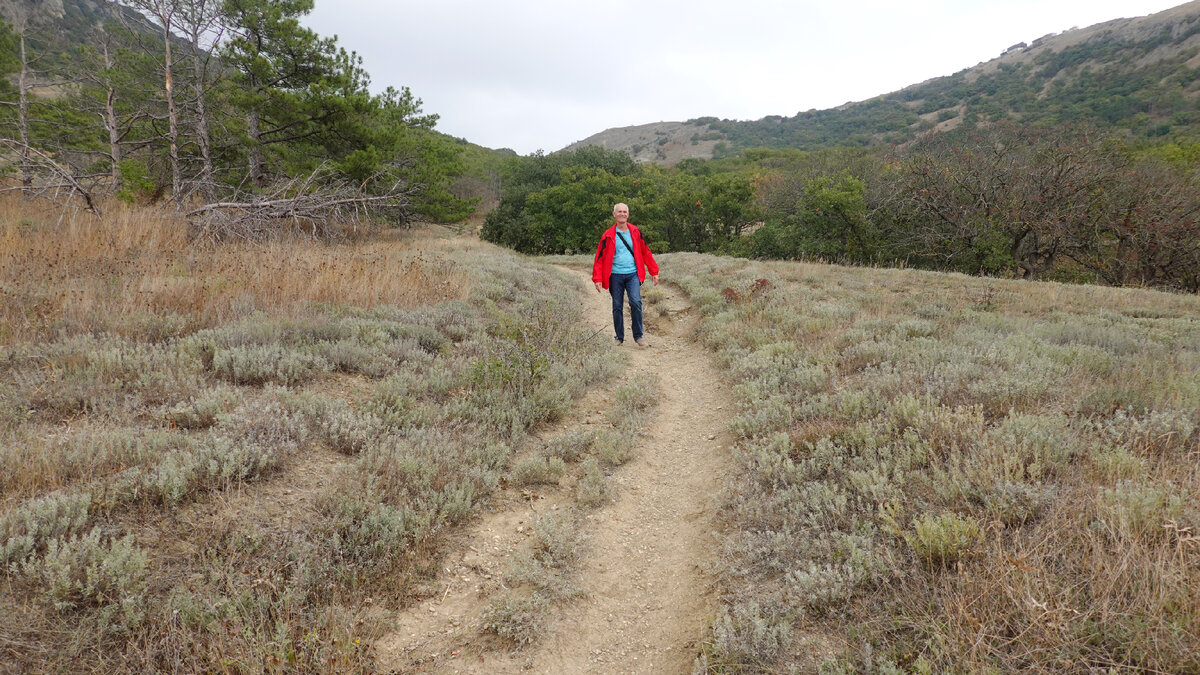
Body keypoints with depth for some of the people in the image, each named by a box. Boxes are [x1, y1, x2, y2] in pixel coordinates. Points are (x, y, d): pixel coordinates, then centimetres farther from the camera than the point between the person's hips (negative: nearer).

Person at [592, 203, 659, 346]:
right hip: (615, 276, 0)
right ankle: (619, 338, 18)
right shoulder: (608, 235, 2)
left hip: (633, 274, 0)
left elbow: (646, 252, 13)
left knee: (636, 302, -15)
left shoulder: (635, 232, 7)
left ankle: (638, 336, -1)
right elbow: (599, 258, 3)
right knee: (617, 307, 5)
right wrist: (597, 279, -4)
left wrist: (654, 272, 13)